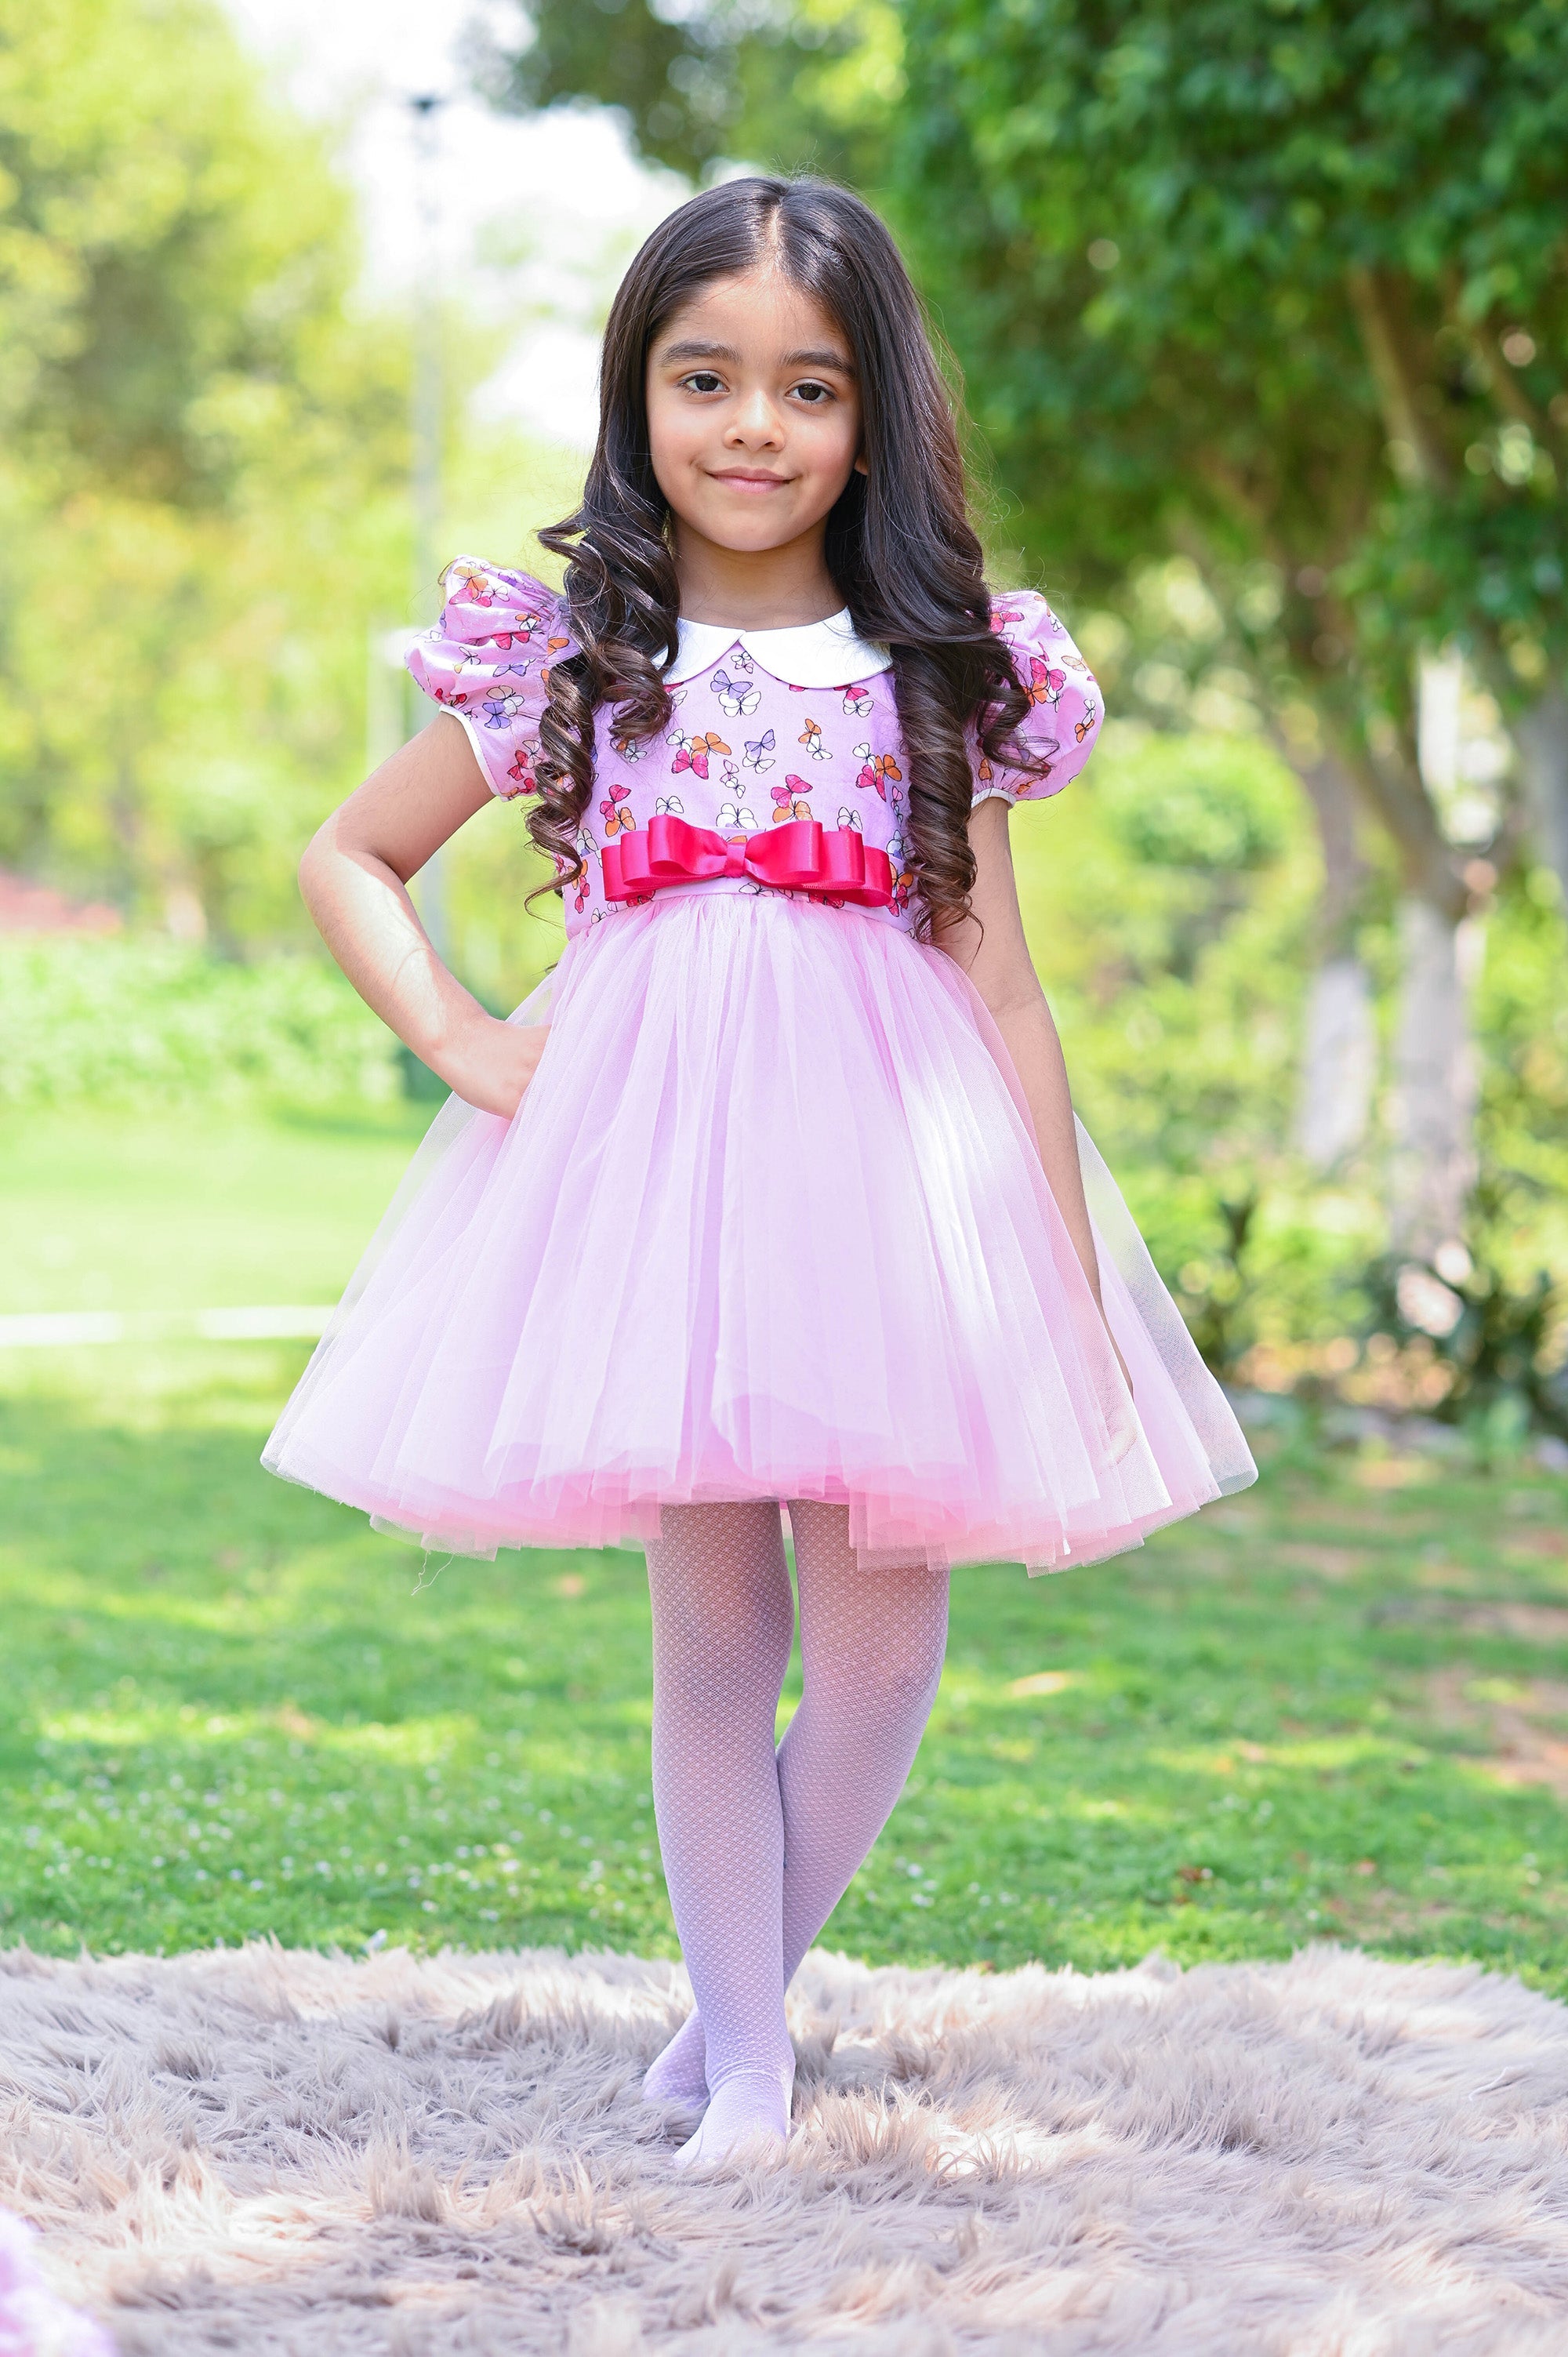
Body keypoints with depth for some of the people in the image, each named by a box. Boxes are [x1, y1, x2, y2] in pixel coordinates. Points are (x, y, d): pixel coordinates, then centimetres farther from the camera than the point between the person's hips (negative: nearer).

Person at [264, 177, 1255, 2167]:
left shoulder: (945, 679, 8)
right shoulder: (564, 661, 6)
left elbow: (1002, 990, 8)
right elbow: (348, 856, 16)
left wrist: (1073, 1271, 5)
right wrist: (455, 1038, 1)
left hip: (889, 1173, 1)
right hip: (645, 1157, -1)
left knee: (880, 1652, 1)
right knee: (713, 1632, 2)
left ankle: (747, 1985, 25)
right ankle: (745, 2056, 16)